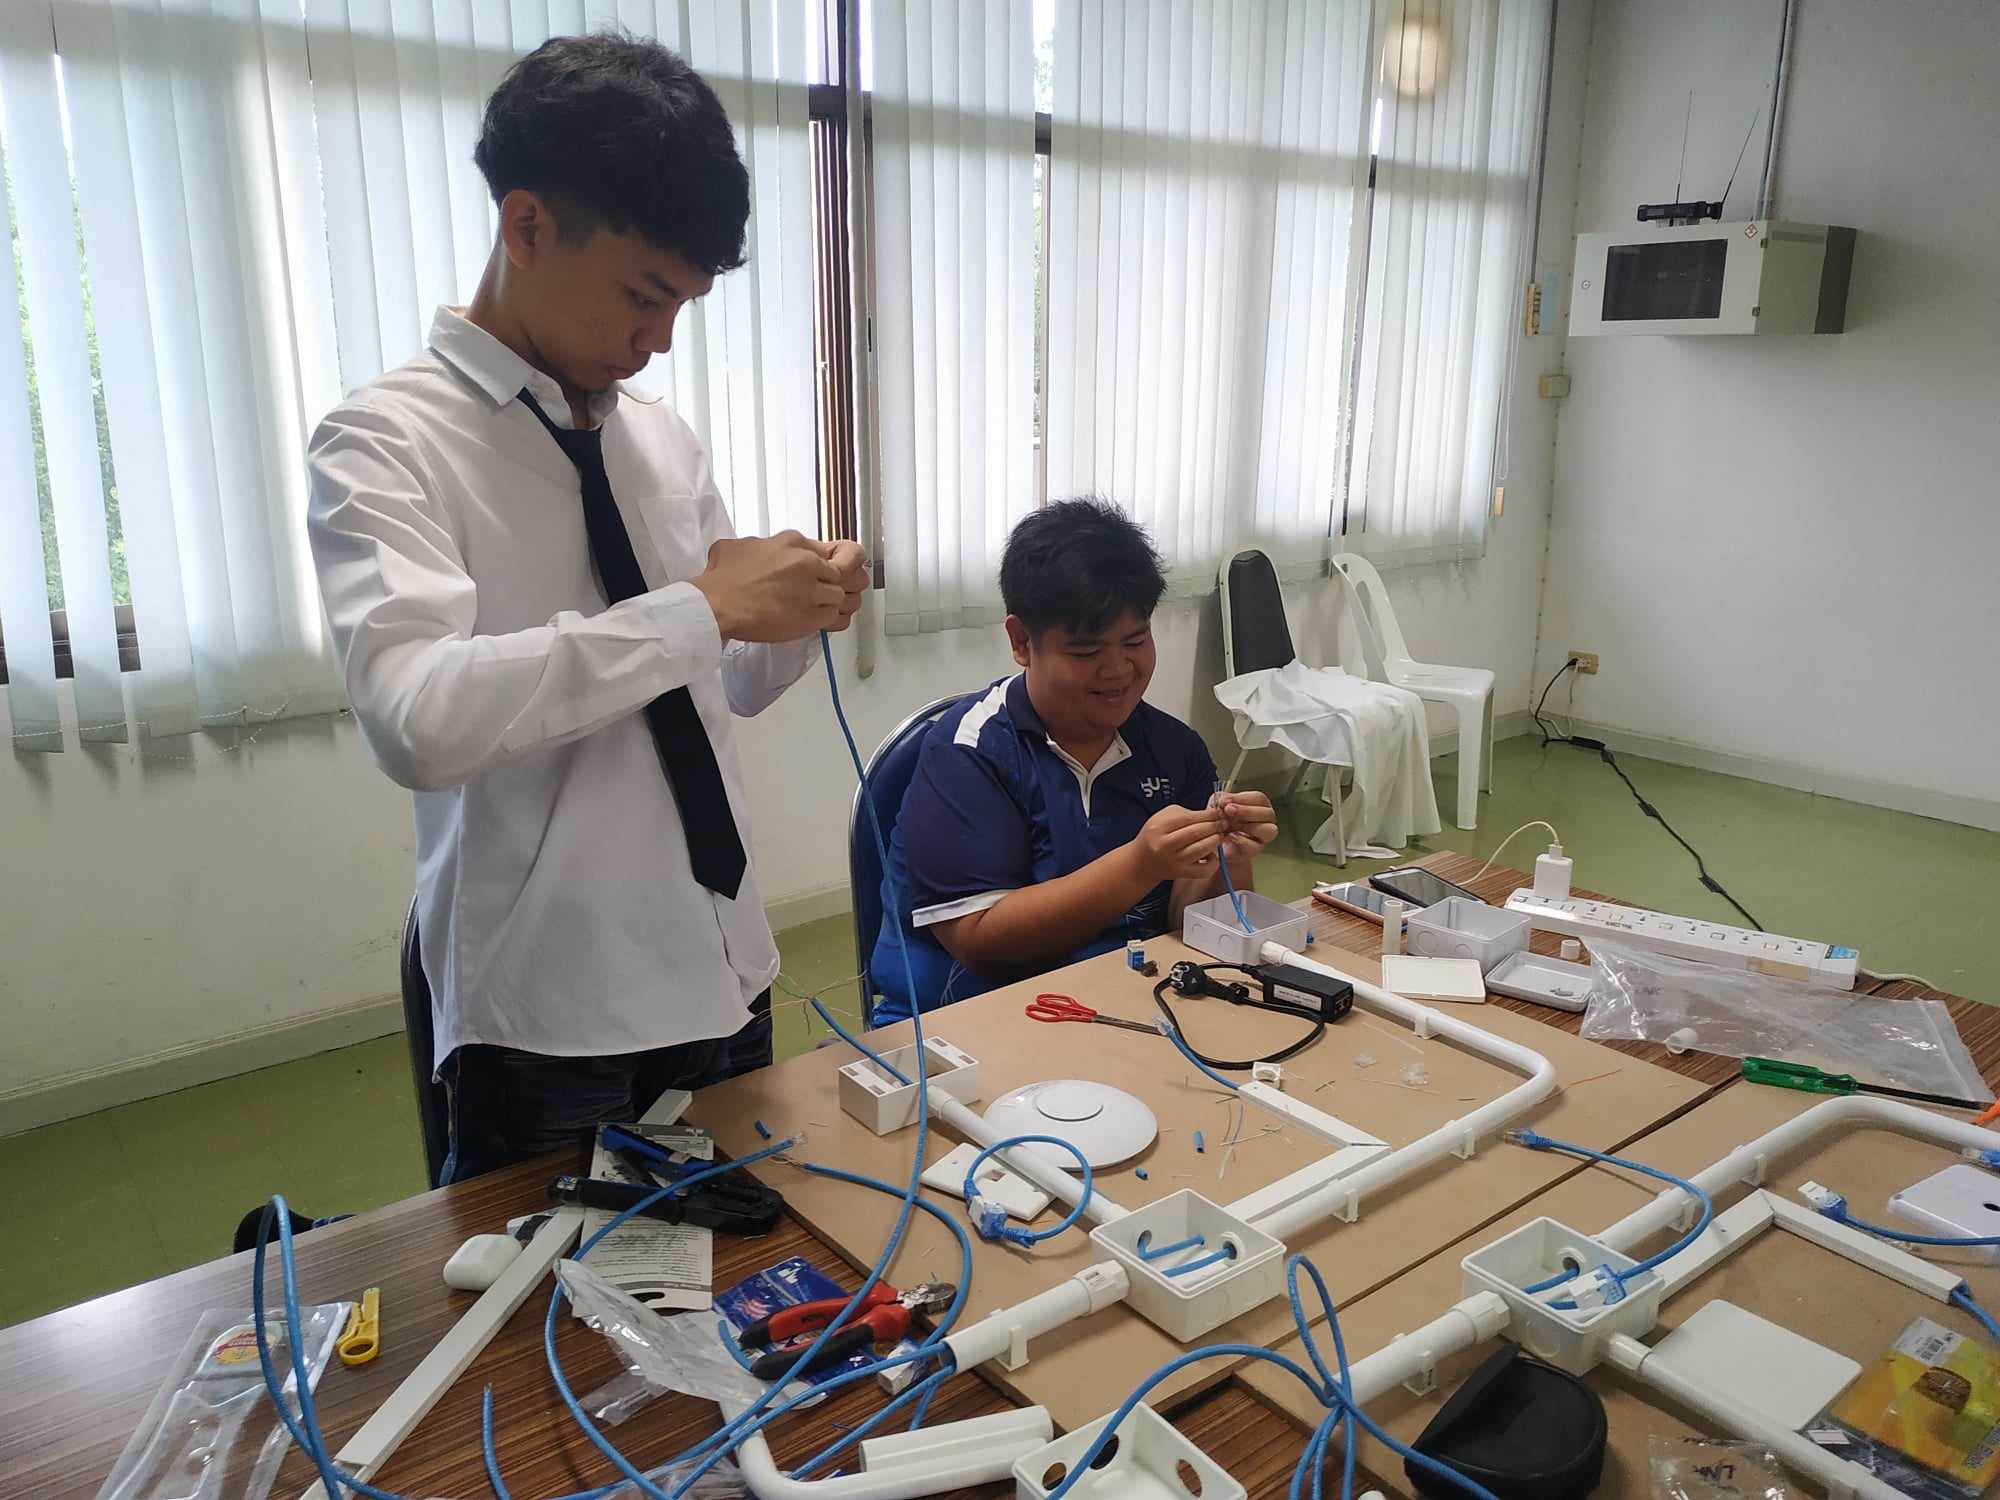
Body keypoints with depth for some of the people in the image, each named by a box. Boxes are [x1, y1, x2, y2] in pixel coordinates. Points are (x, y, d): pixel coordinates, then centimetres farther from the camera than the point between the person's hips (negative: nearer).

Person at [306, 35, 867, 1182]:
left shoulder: (663, 439, 7)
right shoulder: (390, 443, -12)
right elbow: (417, 719, -29)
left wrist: (797, 622, -5)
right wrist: (701, 609, -27)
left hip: (723, 983, 7)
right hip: (549, 1032, -6)